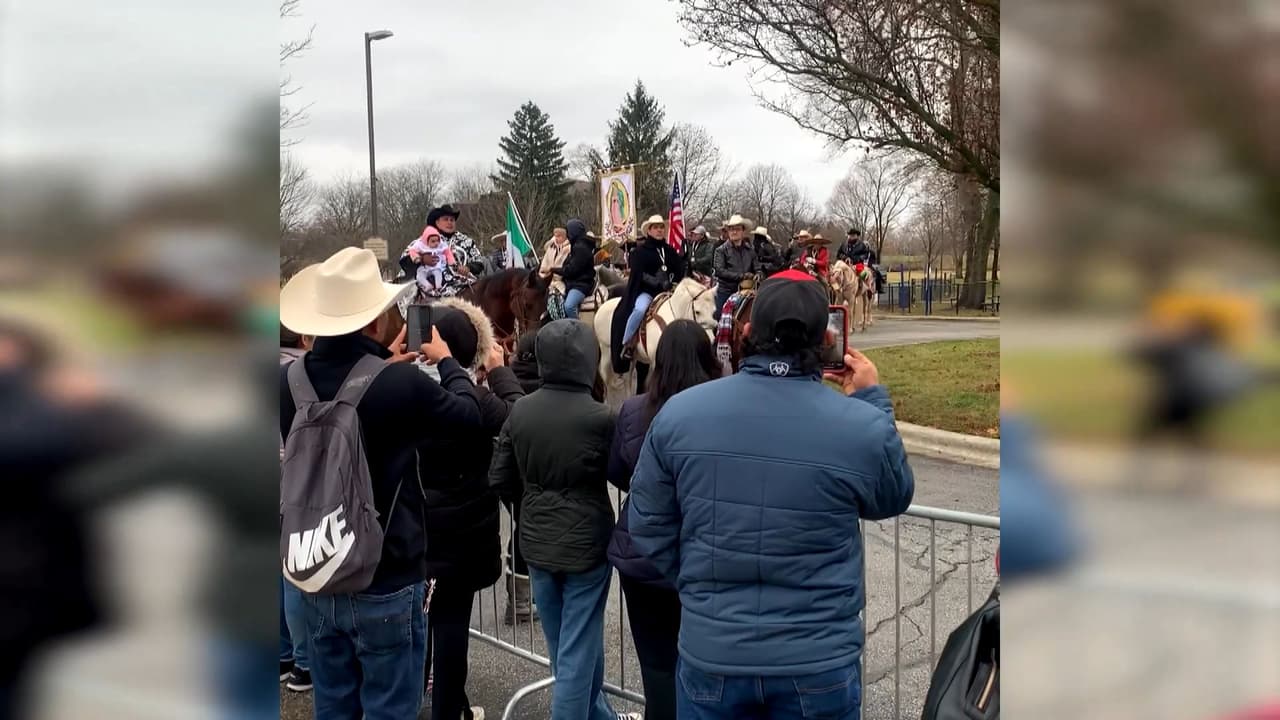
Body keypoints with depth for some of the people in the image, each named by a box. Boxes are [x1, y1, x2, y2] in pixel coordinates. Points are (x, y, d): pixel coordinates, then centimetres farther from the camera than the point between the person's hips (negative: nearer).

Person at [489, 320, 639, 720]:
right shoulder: (599, 418, -20)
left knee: (566, 648, 20)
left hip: (537, 542, 6)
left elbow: (500, 479, 2)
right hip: (585, 543, -5)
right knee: (578, 651, 6)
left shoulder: (519, 411, -5)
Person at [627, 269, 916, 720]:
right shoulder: (864, 427, -15)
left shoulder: (679, 412, -9)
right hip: (820, 661, -1)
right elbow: (893, 501, 7)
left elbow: (647, 528, 0)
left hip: (709, 653, 1)